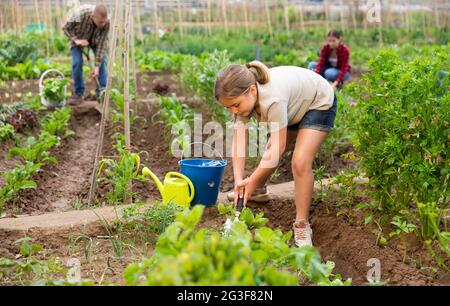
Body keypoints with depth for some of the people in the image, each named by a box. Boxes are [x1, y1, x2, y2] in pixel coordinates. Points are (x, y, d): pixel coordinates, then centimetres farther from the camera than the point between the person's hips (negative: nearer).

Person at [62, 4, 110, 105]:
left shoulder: (106, 22, -35)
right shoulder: (79, 14, -40)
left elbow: (102, 44, -26)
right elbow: (66, 28, -21)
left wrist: (97, 66, -27)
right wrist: (76, 40, -34)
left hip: (95, 39, 2)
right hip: (77, 37, -1)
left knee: (102, 62, -10)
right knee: (77, 63, -14)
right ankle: (79, 93, 1)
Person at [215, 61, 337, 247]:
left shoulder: (273, 99, -43)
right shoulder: (243, 97, -22)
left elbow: (277, 148, -37)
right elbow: (239, 142, -24)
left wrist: (251, 181, -33)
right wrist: (239, 180, -34)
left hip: (320, 103, -7)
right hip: (295, 105, 7)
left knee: (300, 162, -21)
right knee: (270, 153, 12)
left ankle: (302, 225, -10)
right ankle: (259, 190, 41)